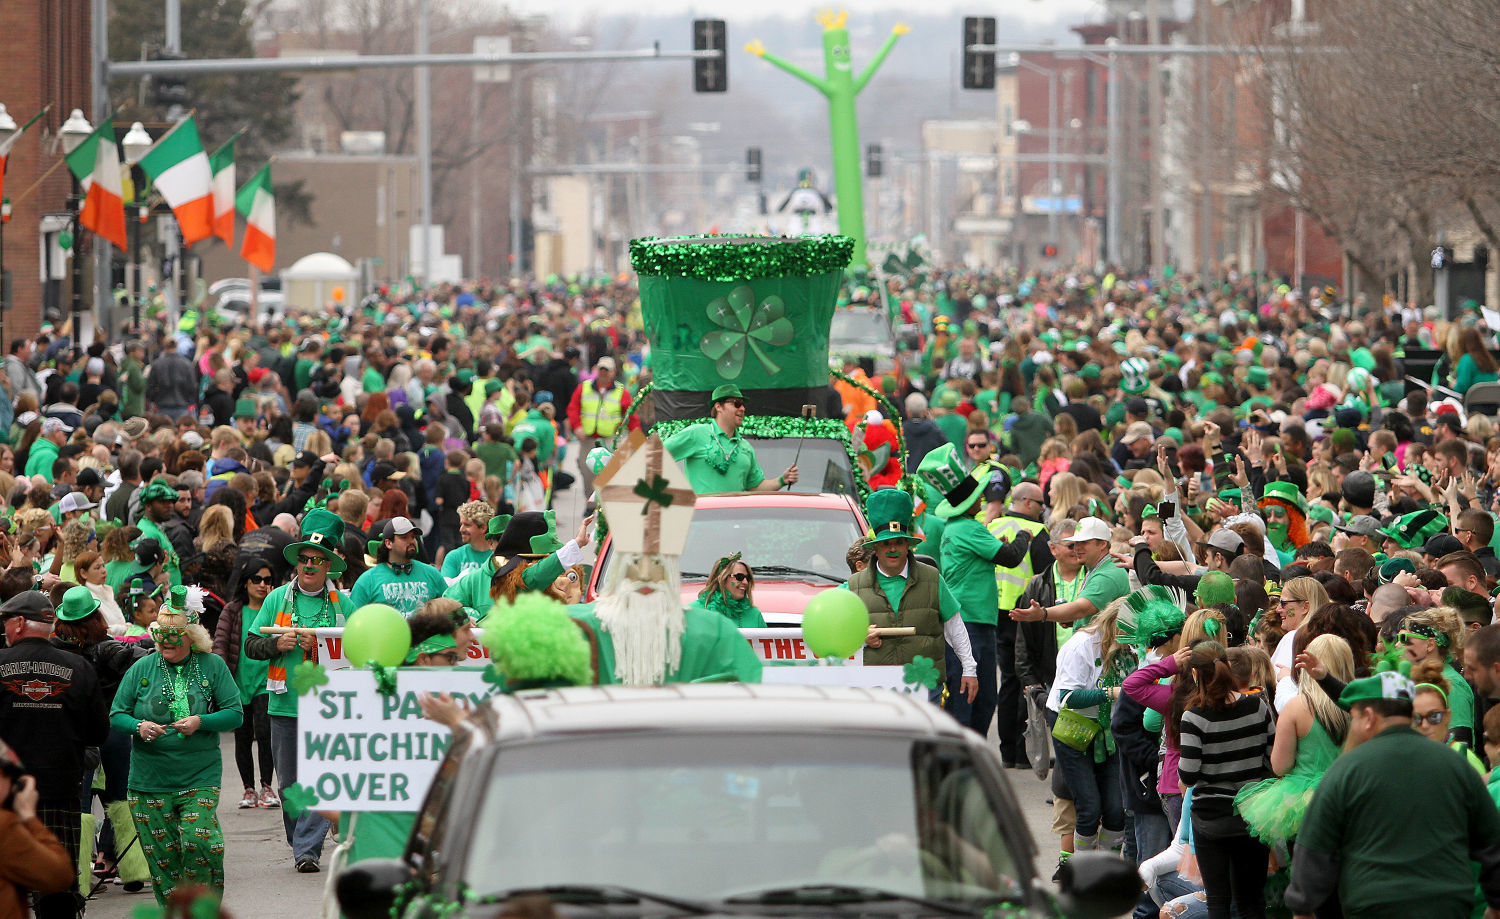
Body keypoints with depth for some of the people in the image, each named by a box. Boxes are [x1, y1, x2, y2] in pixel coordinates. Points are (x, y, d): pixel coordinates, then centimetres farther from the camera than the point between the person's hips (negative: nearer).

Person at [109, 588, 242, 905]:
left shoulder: (213, 666, 2)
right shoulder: (141, 669, 5)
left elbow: (235, 714, 0)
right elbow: (116, 714, 7)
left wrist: (201, 722, -17)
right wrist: (139, 727, -14)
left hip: (200, 777, -2)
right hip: (150, 780, 2)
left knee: (198, 839, -18)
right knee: (161, 854, 2)